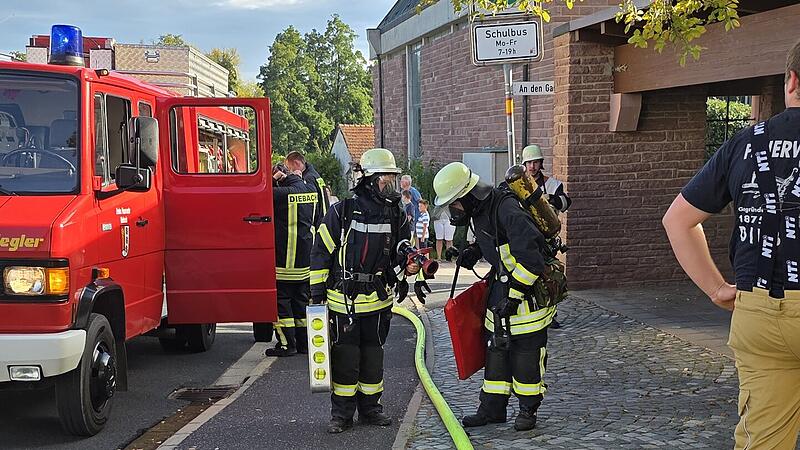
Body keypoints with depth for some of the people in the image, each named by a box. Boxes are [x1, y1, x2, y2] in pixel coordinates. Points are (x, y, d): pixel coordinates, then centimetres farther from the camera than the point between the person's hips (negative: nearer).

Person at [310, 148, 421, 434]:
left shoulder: (395, 215, 5)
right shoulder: (342, 212, -8)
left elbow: (399, 253, 17)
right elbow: (321, 252, -4)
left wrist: (407, 266, -7)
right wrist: (317, 293, -5)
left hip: (379, 300, 4)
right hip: (344, 300, -4)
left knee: (373, 356, 13)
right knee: (345, 357, 1)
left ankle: (370, 408, 26)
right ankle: (341, 413, 13)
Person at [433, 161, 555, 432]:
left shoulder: (508, 211, -27)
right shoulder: (480, 210, 4)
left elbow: (531, 257, -30)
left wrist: (513, 294, -26)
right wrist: (474, 252, 6)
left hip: (529, 290, -9)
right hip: (501, 286, 9)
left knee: (527, 354, 0)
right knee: (496, 350, 11)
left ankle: (528, 410, 14)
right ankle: (492, 408, 19)